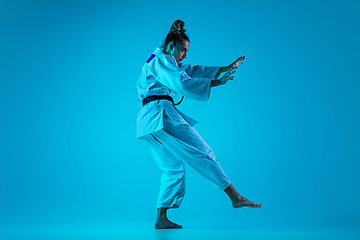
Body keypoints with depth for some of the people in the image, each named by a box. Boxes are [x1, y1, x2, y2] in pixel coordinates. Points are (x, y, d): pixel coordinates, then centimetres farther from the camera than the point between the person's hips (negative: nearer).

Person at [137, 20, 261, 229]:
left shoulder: (166, 63, 28)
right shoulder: (162, 59, -3)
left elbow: (194, 71, 23)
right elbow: (184, 83, -18)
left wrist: (227, 68, 17)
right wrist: (217, 83, -15)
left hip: (150, 121, 10)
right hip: (162, 113, -10)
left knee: (173, 167, 12)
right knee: (202, 153, -8)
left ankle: (161, 219, 10)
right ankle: (236, 197, -5)